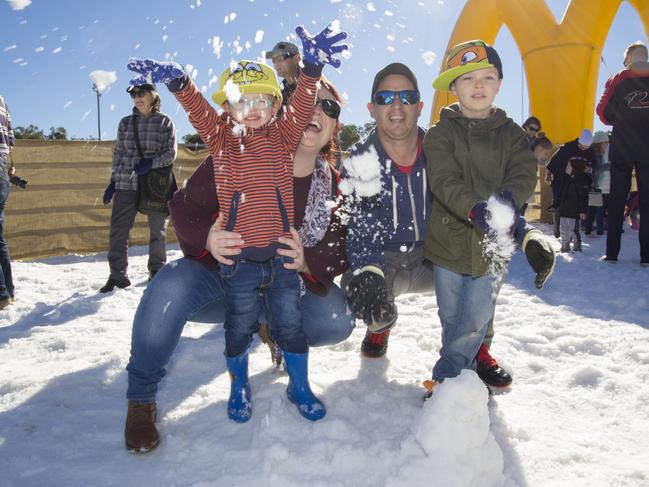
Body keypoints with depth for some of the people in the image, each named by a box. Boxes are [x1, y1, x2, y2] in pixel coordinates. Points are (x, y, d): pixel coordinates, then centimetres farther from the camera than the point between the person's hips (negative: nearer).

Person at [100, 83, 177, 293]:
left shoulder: (165, 122, 3)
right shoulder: (125, 123, 11)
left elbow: (170, 154, -2)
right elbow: (118, 154, 15)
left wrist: (151, 163, -19)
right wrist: (113, 182, 11)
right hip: (126, 183, 2)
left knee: (157, 231, 9)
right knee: (118, 230, -3)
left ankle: (157, 271, 26)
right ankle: (117, 275, 7)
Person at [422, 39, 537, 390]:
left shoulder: (511, 133, 7)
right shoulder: (440, 133, -2)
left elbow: (524, 173, -7)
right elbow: (443, 180, -18)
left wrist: (509, 198, -30)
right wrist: (475, 208, -36)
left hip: (492, 243, 2)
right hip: (449, 239, -1)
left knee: (476, 318, 3)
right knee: (451, 317, 13)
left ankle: (446, 377, 20)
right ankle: (462, 374, 34)